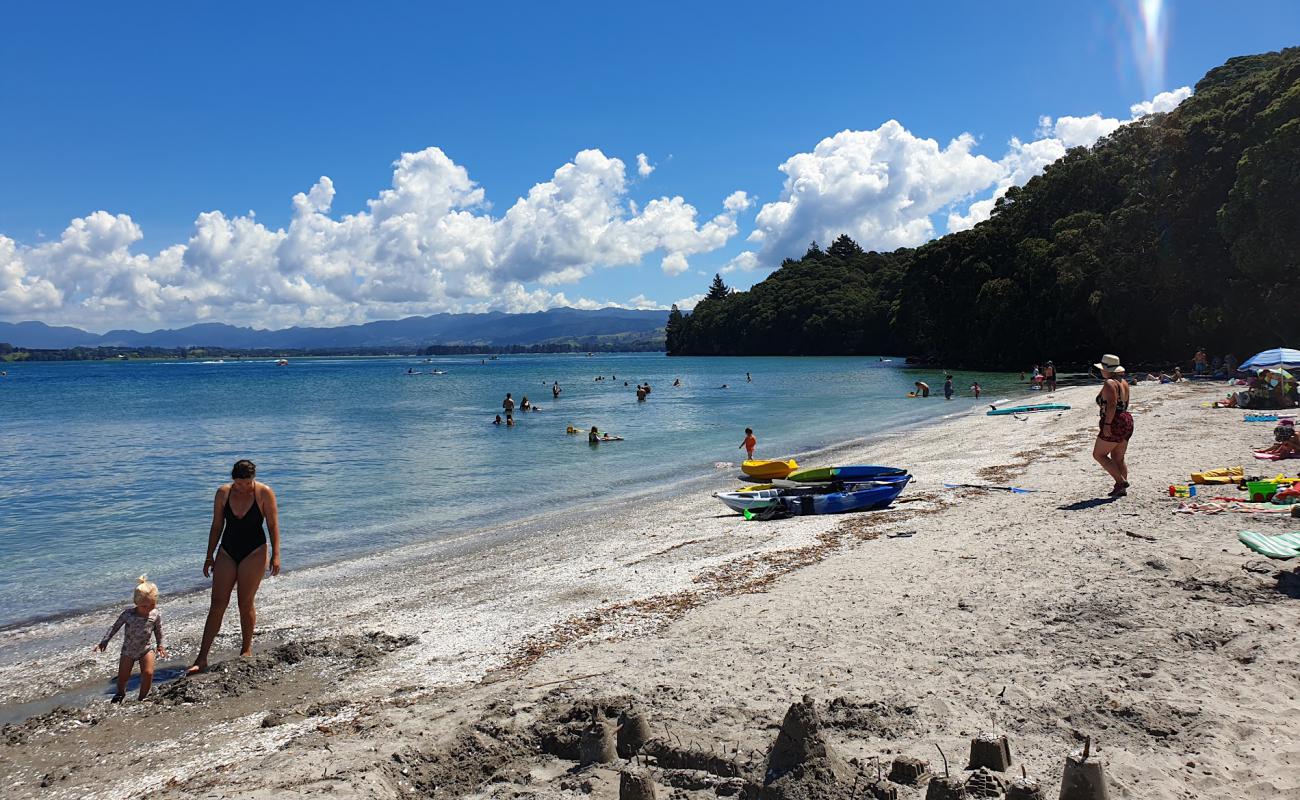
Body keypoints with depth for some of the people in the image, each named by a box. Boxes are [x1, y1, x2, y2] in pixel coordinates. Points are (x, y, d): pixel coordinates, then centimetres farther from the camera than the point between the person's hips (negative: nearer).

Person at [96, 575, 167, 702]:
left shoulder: (156, 615, -17)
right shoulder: (128, 614, -24)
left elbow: (158, 630, 0)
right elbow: (114, 627, -11)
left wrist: (161, 645, 2)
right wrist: (103, 642, -10)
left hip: (146, 648, 0)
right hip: (128, 650, 0)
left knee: (148, 673, -14)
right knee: (122, 677, 7)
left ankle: (142, 697, 8)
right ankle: (120, 693, 41)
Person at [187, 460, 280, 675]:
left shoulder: (264, 493, -11)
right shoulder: (223, 493, -2)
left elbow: (273, 525, -7)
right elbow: (216, 526, 6)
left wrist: (275, 555, -11)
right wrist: (210, 556, 8)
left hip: (254, 553, -3)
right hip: (227, 552, 3)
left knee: (246, 604, 2)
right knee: (217, 604, 0)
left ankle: (246, 650, 21)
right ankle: (202, 659, 3)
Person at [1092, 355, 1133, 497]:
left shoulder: (1109, 384, -14)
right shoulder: (1123, 382, 14)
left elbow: (1112, 405, -24)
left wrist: (1107, 424, -25)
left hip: (1115, 423, -10)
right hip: (1127, 420, 10)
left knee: (1099, 454, -1)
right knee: (1118, 458, 13)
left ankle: (1121, 481, -7)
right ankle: (1122, 489, 12)